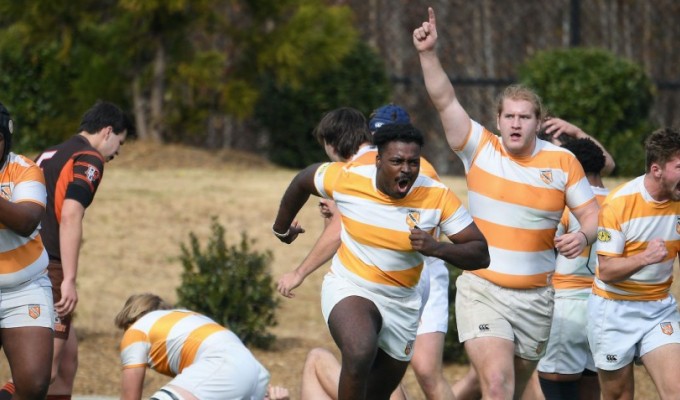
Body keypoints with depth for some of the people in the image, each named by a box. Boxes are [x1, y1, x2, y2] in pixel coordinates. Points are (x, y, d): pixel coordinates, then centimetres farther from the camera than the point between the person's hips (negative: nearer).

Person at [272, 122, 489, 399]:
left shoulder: (437, 197, -16)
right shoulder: (346, 179, -16)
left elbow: (480, 255, -15)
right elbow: (303, 181, 6)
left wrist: (437, 248, -34)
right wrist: (281, 227, 21)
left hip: (401, 303, 3)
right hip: (348, 289, -3)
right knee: (360, 354, -35)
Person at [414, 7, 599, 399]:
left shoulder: (563, 161, 1)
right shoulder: (480, 148, -2)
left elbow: (591, 212, 6)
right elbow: (445, 100, -11)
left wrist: (583, 236, -15)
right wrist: (429, 53, -23)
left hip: (535, 298, 3)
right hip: (482, 291, -3)